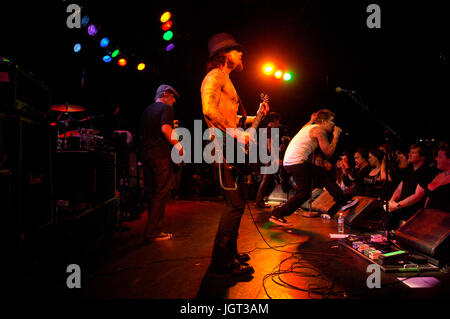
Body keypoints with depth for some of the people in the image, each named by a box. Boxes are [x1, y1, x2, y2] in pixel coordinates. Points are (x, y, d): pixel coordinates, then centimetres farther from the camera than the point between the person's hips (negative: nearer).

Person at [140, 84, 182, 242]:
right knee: (161, 194, -5)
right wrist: (178, 146, -11)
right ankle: (153, 233, -4)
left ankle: (152, 229, 19)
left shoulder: (146, 110, 22)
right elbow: (165, 129, -19)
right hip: (161, 155, -8)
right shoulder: (166, 108, -3)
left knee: (151, 193, 12)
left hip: (146, 155, 9)